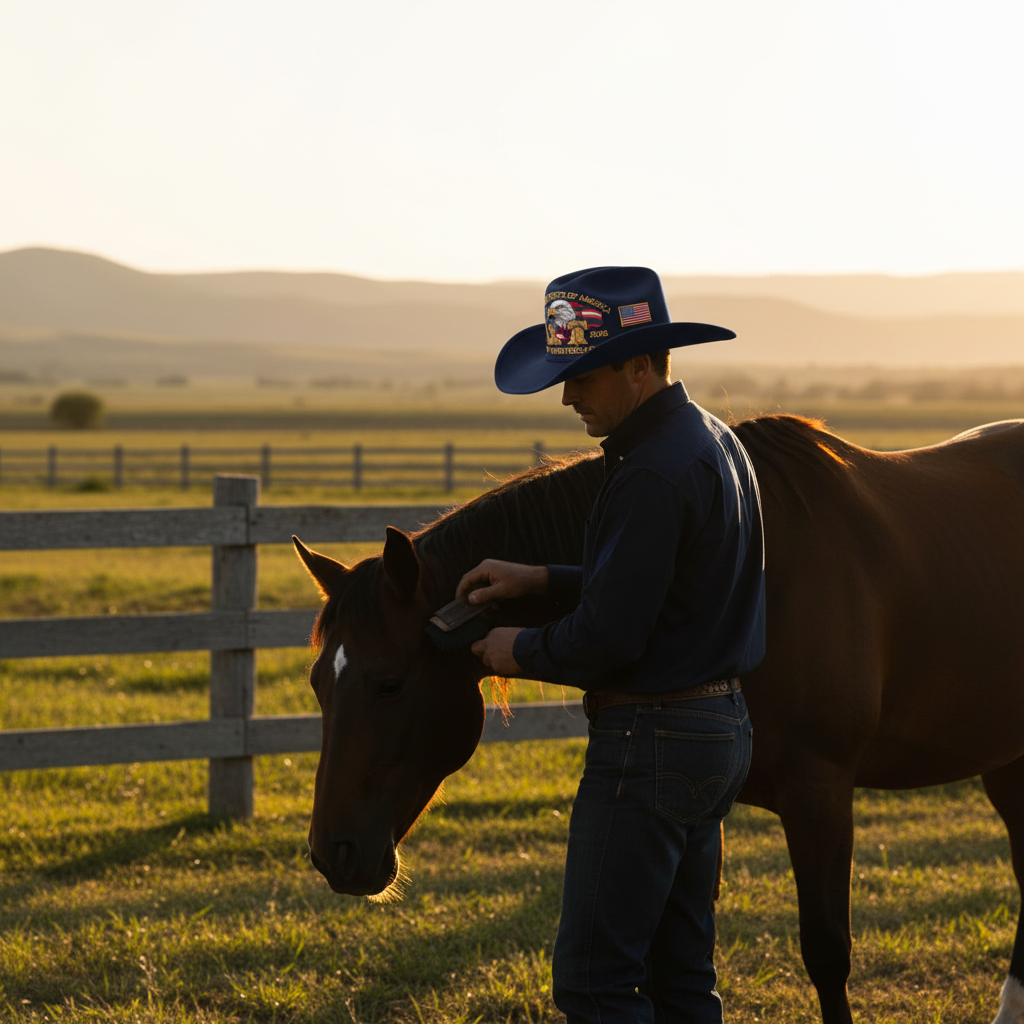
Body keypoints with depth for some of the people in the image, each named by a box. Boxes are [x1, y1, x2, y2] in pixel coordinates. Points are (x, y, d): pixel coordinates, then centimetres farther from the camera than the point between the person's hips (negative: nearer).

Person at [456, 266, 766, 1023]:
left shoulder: (654, 471, -21)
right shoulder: (715, 442, 11)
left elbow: (608, 637, -22)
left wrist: (523, 652, -4)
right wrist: (540, 582, 14)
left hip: (651, 738, -10)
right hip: (721, 727, 10)